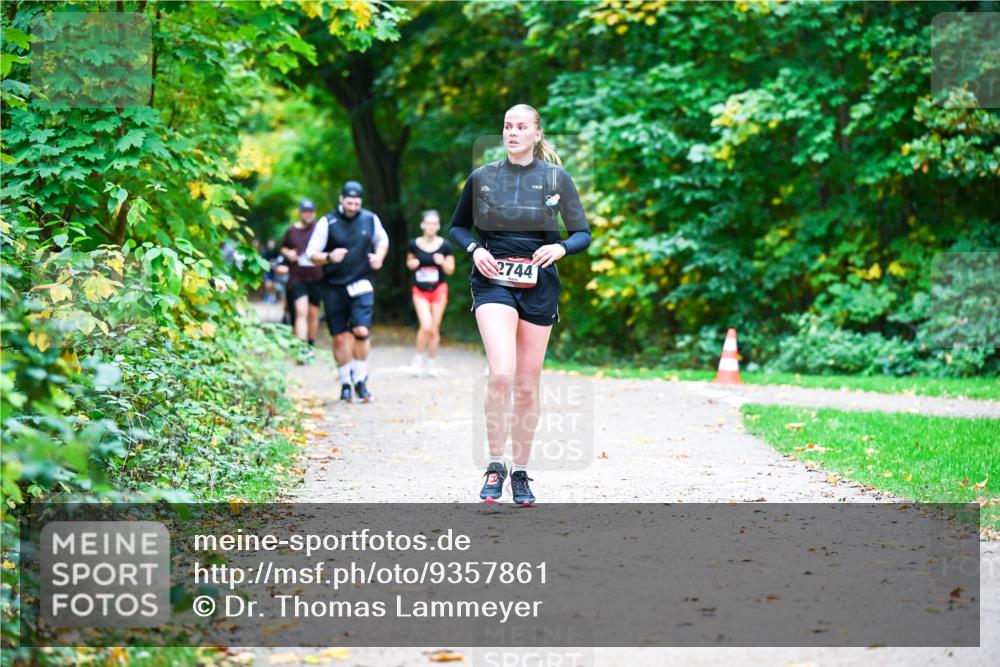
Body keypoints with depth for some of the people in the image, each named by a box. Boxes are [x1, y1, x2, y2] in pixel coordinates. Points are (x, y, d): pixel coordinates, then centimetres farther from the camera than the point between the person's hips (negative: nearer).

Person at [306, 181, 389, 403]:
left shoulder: (370, 219, 2)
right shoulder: (327, 222, -5)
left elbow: (382, 240, 22)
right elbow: (312, 254, -3)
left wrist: (379, 256, 1)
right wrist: (329, 257, -23)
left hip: (361, 286, 0)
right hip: (334, 287, 0)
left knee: (361, 331, -16)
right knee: (340, 337, 3)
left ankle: (360, 379, 0)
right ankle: (346, 383, 17)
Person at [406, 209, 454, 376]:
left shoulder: (445, 246, -5)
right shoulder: (414, 244, -2)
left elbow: (450, 270, 0)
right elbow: (410, 262, 14)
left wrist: (442, 262, -20)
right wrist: (411, 264, -9)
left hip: (438, 289, 1)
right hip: (420, 291, -1)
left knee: (434, 329, 6)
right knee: (426, 326, -17)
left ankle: (431, 362, 22)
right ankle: (418, 357, 4)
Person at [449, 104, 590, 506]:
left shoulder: (556, 179, 3)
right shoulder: (482, 178, 5)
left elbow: (583, 234, 6)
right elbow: (458, 226, 16)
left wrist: (561, 248, -15)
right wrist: (475, 249, -4)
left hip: (538, 285, 1)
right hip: (494, 281, -1)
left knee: (527, 386, 5)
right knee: (501, 373, -21)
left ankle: (521, 473, 19)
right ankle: (495, 466, -9)